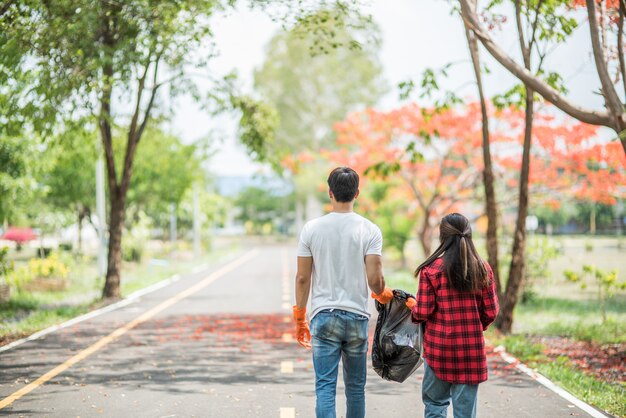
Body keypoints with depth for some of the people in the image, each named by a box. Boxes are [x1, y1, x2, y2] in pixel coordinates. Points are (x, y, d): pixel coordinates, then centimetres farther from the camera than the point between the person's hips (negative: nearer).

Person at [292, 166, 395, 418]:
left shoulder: (312, 228, -3)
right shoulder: (370, 230, -5)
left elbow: (302, 277, -1)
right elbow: (374, 279, -10)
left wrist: (299, 317, 10)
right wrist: (382, 294, 14)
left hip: (323, 315, -1)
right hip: (357, 316, 1)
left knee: (325, 386, -2)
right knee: (356, 386, 15)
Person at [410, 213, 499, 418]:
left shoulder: (431, 269, -10)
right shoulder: (483, 269, -1)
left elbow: (422, 312, -9)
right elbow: (491, 312, 2)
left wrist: (412, 311, 12)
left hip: (438, 347, -2)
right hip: (472, 348, 2)